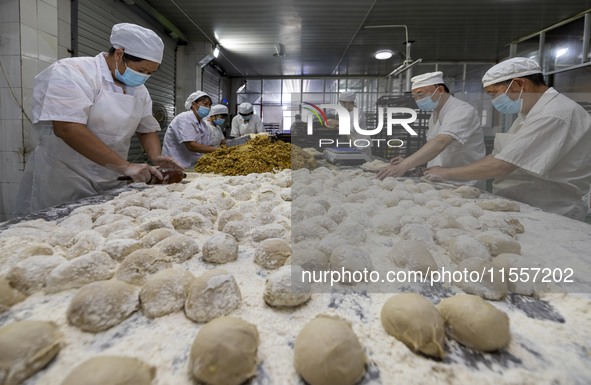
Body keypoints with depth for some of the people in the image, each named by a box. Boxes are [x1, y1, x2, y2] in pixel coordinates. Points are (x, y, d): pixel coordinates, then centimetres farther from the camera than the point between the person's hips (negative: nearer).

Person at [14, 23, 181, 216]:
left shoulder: (139, 90, 7)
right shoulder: (71, 73, -14)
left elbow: (147, 129, 14)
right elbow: (67, 128, -26)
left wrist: (156, 158, -7)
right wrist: (125, 166, -30)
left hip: (111, 186, 6)